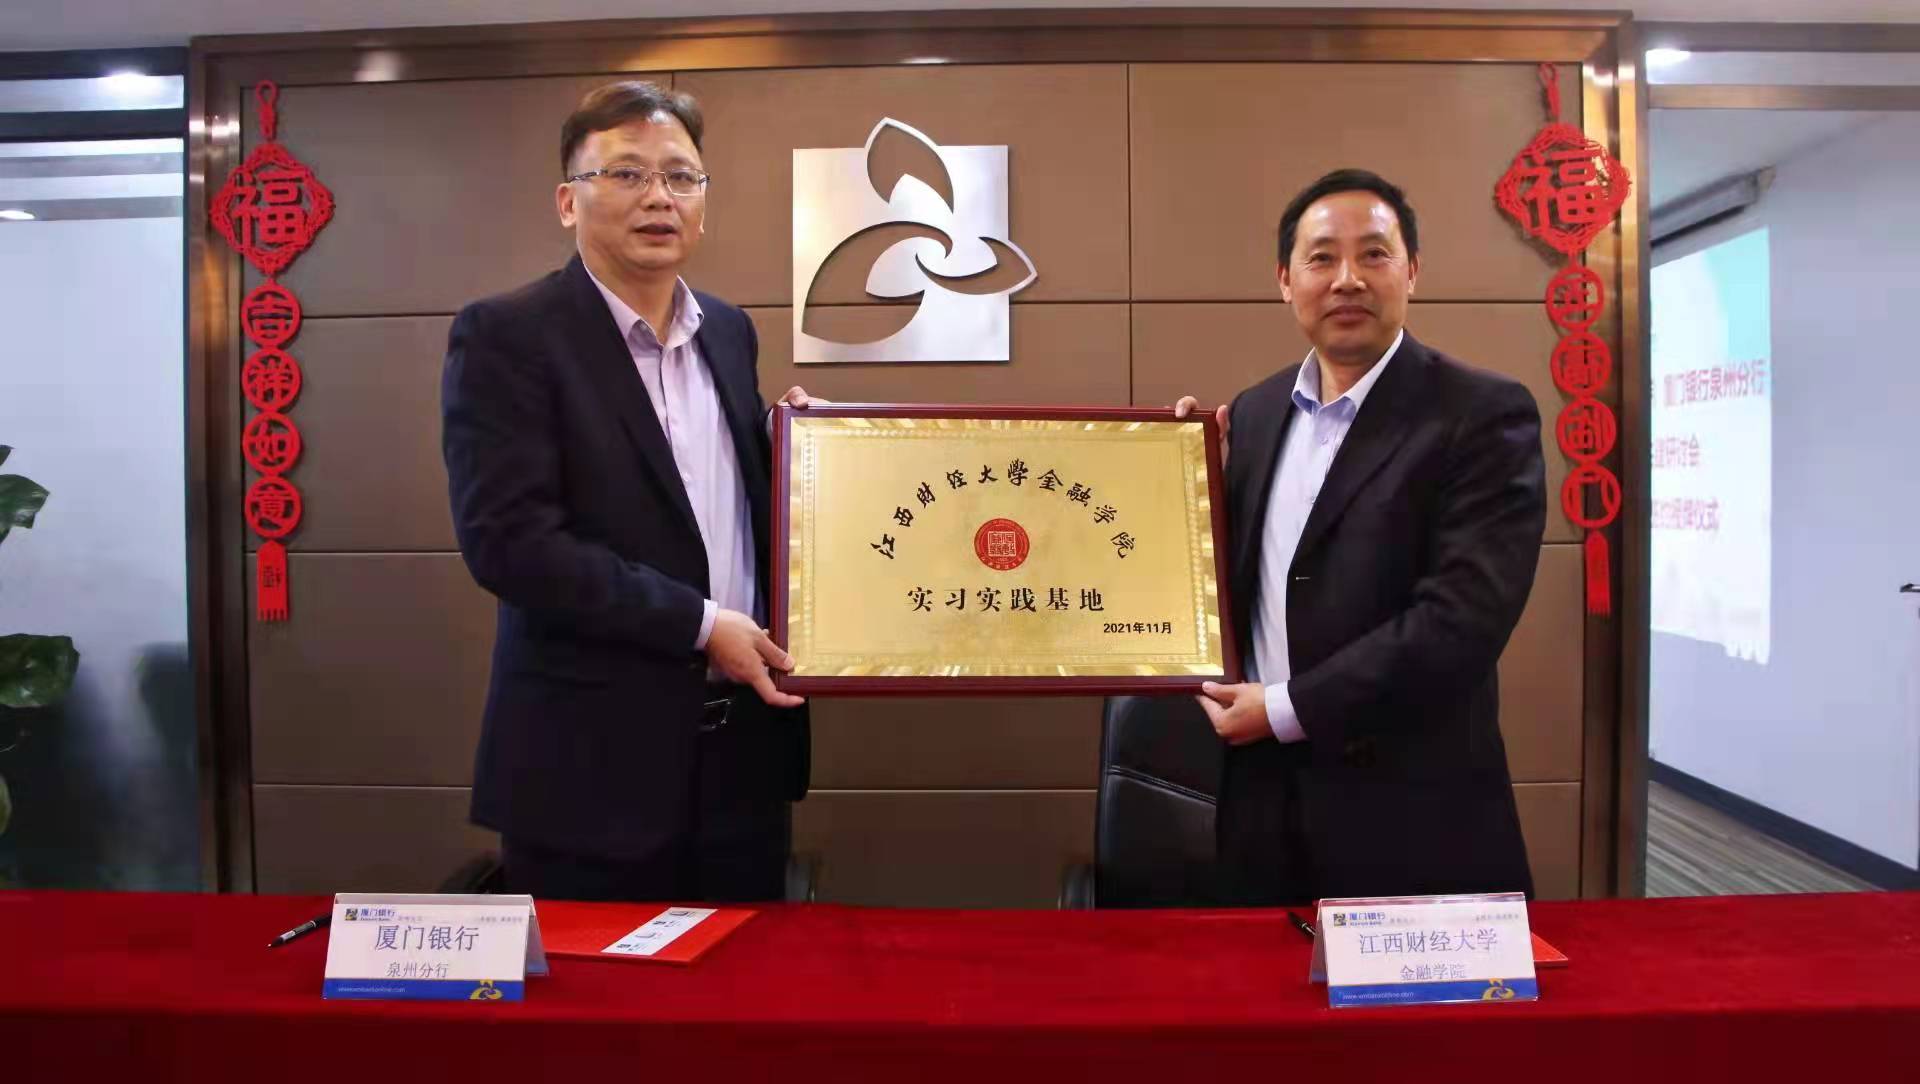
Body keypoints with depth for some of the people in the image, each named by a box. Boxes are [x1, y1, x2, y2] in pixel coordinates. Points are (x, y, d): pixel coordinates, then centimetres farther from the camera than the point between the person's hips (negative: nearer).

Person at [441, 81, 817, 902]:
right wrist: (700, 625, -17)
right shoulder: (504, 336, -9)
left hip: (745, 748, 6)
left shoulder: (729, 331, 10)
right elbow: (508, 540, -18)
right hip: (592, 758, -5)